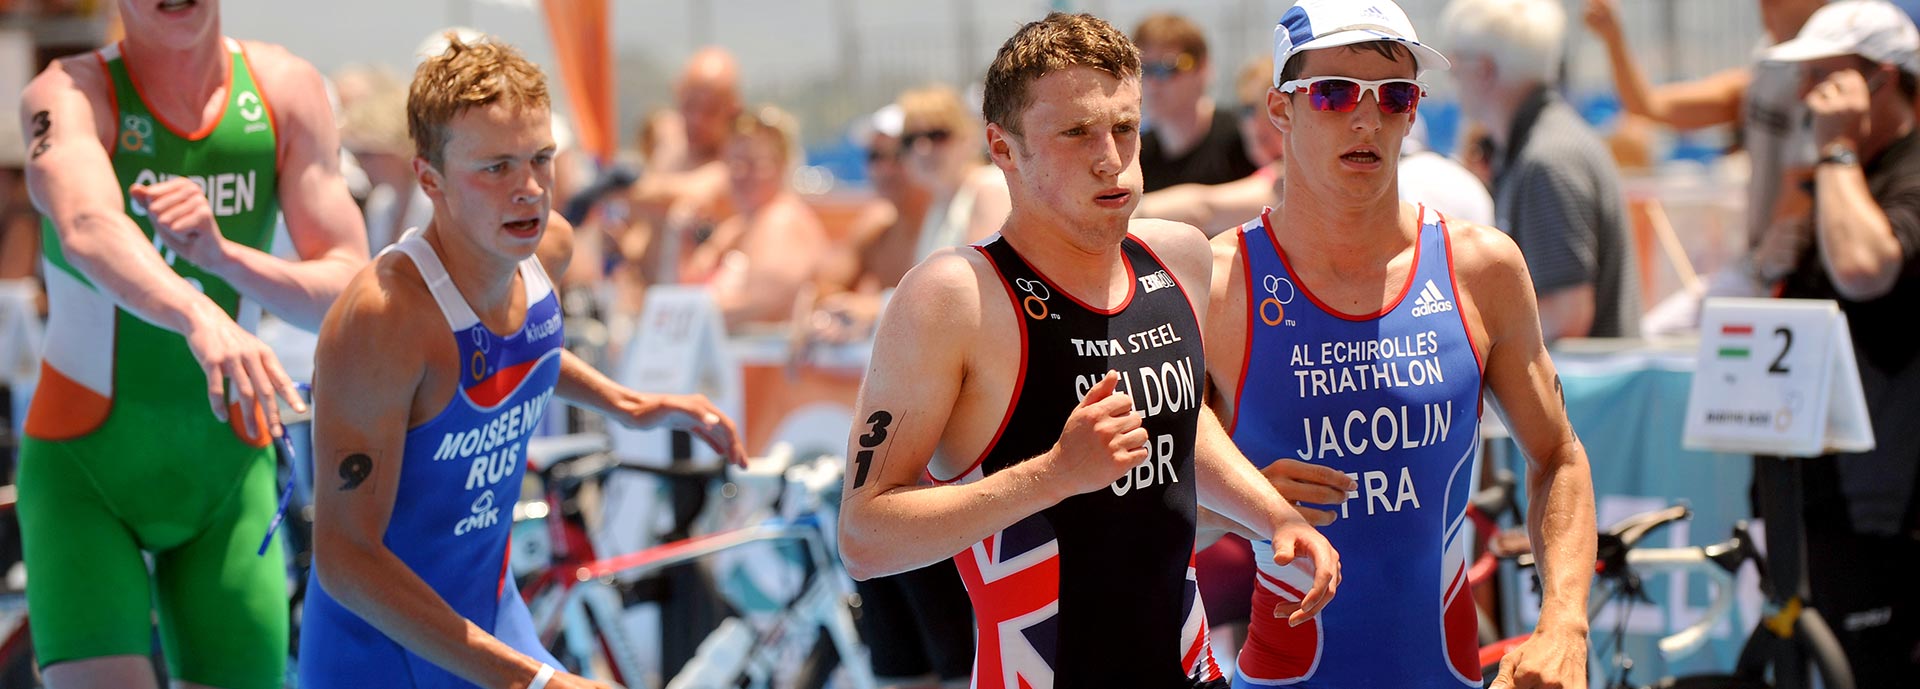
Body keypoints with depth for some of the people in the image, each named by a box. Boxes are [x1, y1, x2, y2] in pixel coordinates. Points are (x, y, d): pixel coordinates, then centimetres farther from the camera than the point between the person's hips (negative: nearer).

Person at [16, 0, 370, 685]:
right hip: (84, 473, -3)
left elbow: (350, 293, -7)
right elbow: (88, 231, -38)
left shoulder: (287, 89, -4)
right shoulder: (67, 95, -15)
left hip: (227, 473, 4)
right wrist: (201, 317, -58)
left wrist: (221, 253, -27)